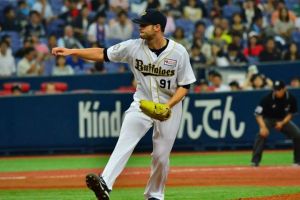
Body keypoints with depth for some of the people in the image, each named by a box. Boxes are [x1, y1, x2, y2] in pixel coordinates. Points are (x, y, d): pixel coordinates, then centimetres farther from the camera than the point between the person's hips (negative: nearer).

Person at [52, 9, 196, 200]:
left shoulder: (179, 52, -14)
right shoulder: (134, 46, -9)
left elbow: (185, 86, -7)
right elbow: (103, 54, -5)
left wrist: (168, 106, -23)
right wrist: (71, 51, -15)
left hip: (170, 106, -1)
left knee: (161, 155, 3)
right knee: (125, 141, -22)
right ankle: (105, 184, -39)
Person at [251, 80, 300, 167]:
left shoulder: (291, 99, -18)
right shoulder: (267, 98, -27)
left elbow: (290, 114, -3)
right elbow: (258, 114, -25)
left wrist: (282, 123, -20)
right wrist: (263, 127, -40)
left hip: (283, 120, 3)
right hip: (268, 119, -3)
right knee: (262, 134, -31)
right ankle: (255, 161, -27)